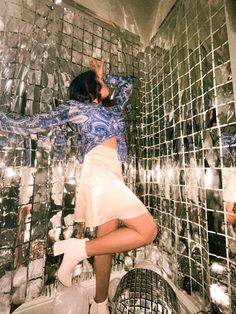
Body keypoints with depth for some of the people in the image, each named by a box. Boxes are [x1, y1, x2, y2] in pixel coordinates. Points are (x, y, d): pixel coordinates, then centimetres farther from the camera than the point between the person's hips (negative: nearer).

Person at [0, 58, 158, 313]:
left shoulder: (113, 107, 29)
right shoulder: (75, 107, 12)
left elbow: (127, 84, 45)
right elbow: (30, 125, 12)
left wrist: (104, 75, 41)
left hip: (113, 176, 7)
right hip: (99, 173, -7)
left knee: (107, 242, 13)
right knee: (147, 230, -12)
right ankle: (79, 248, -4)